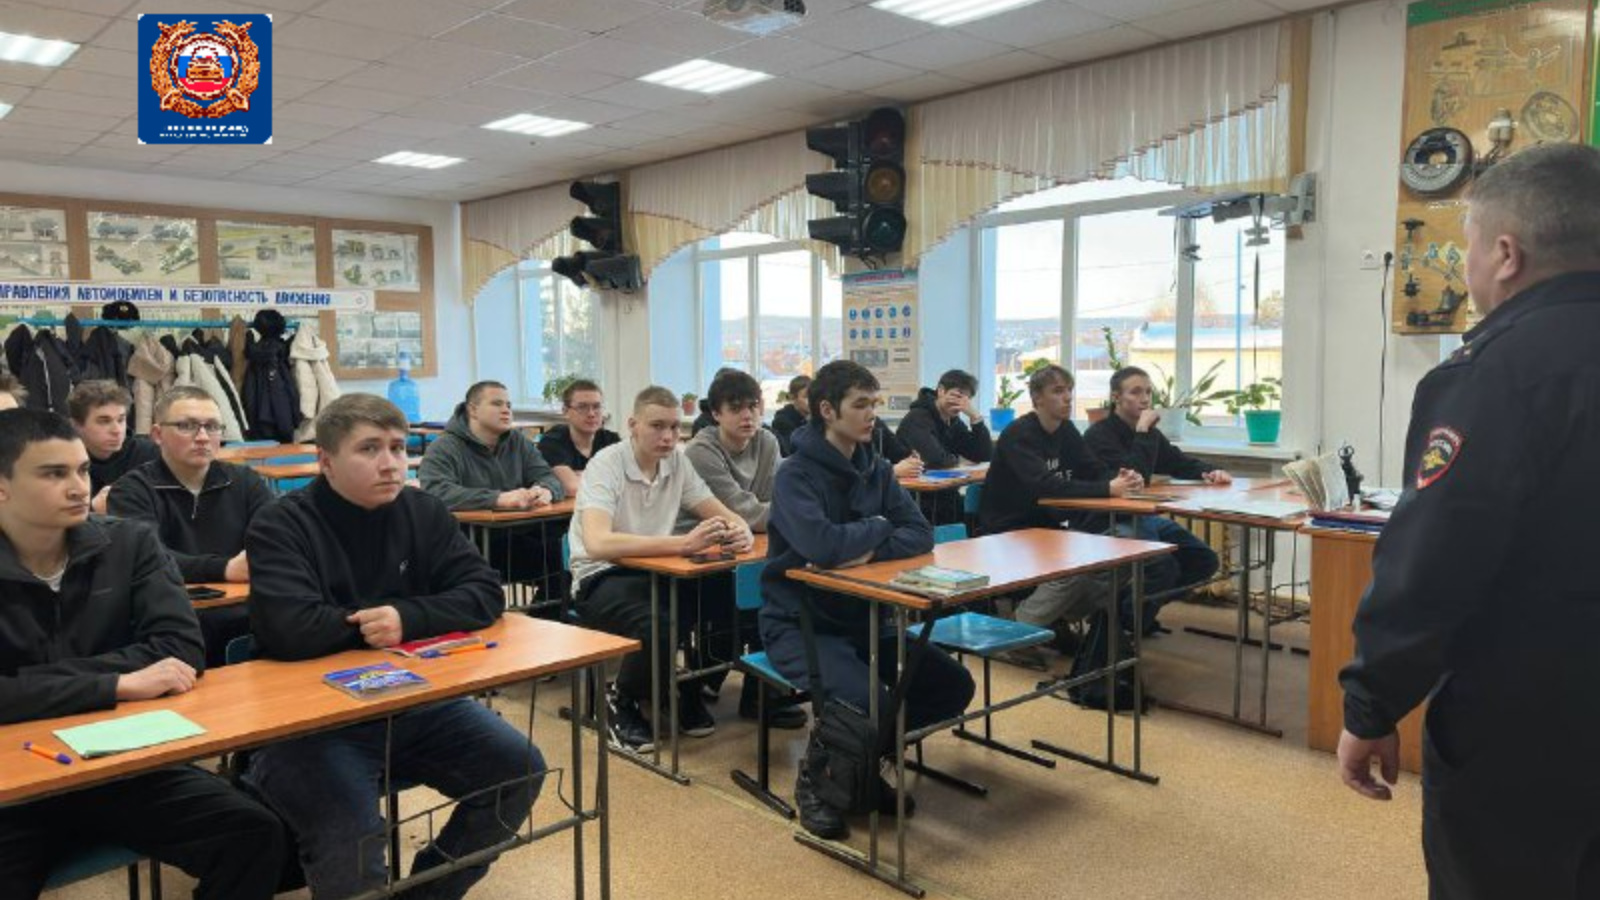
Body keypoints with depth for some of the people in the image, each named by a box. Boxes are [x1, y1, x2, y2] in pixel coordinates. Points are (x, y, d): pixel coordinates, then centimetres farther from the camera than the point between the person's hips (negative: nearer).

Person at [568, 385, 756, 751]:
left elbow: (725, 515, 3)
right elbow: (597, 543, -34)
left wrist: (740, 531, -24)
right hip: (601, 577, -6)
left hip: (655, 572, 6)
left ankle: (690, 690, 6)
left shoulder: (676, 461, 0)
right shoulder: (606, 465, -18)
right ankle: (620, 701, -2)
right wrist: (683, 543, -42)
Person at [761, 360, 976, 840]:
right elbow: (821, 546, -32)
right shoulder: (795, 475, -15)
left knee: (954, 685, -5)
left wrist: (870, 552, -21)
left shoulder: (875, 470, 7)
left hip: (862, 617, 7)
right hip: (800, 623, -7)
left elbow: (921, 535, -2)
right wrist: (877, 527, -13)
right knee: (869, 704, -29)